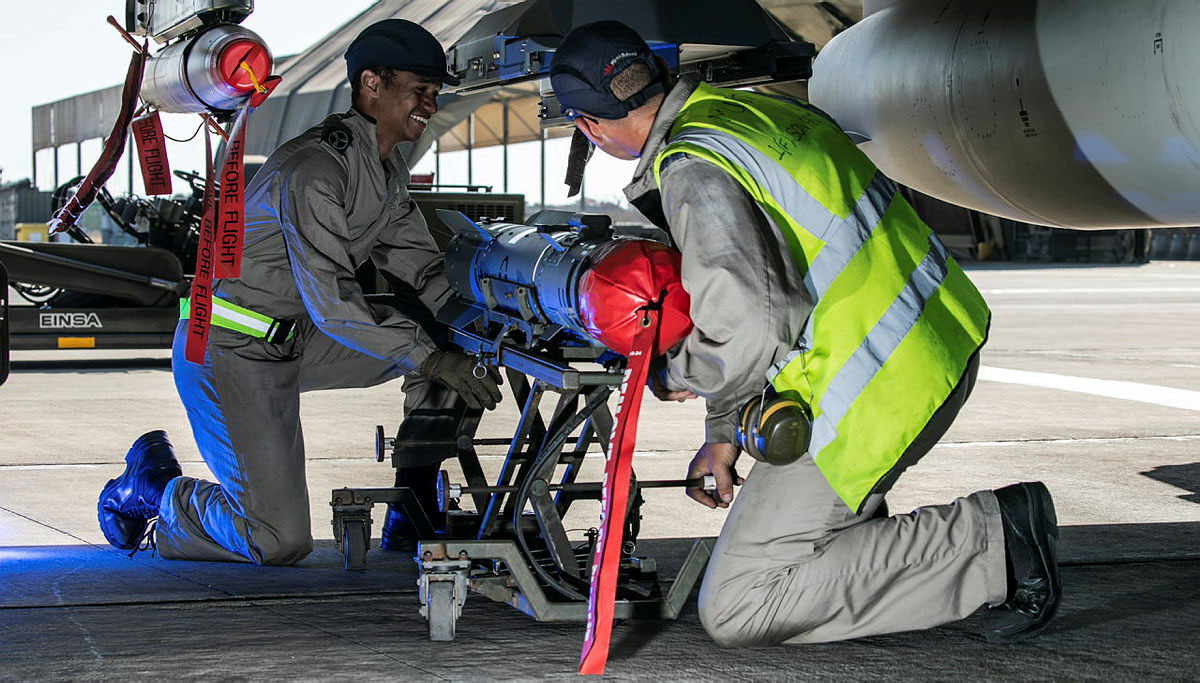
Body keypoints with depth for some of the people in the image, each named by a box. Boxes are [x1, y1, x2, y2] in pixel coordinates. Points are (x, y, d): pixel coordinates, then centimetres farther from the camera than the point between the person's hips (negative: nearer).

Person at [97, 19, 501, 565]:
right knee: (279, 542, -15)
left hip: (293, 341, 9)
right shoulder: (314, 168, -23)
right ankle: (151, 491, 9)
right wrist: (427, 357, -33)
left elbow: (421, 267, 11)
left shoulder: (388, 170, 8)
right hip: (229, 351, -9)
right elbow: (330, 302, -29)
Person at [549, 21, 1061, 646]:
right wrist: (723, 435, 25)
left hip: (875, 398, -10)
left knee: (735, 612, -4)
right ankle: (859, 532, 26)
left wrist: (681, 376, -4)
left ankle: (989, 540, -8)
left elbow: (751, 333, -27)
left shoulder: (695, 177, -17)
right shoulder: (751, 104, 13)